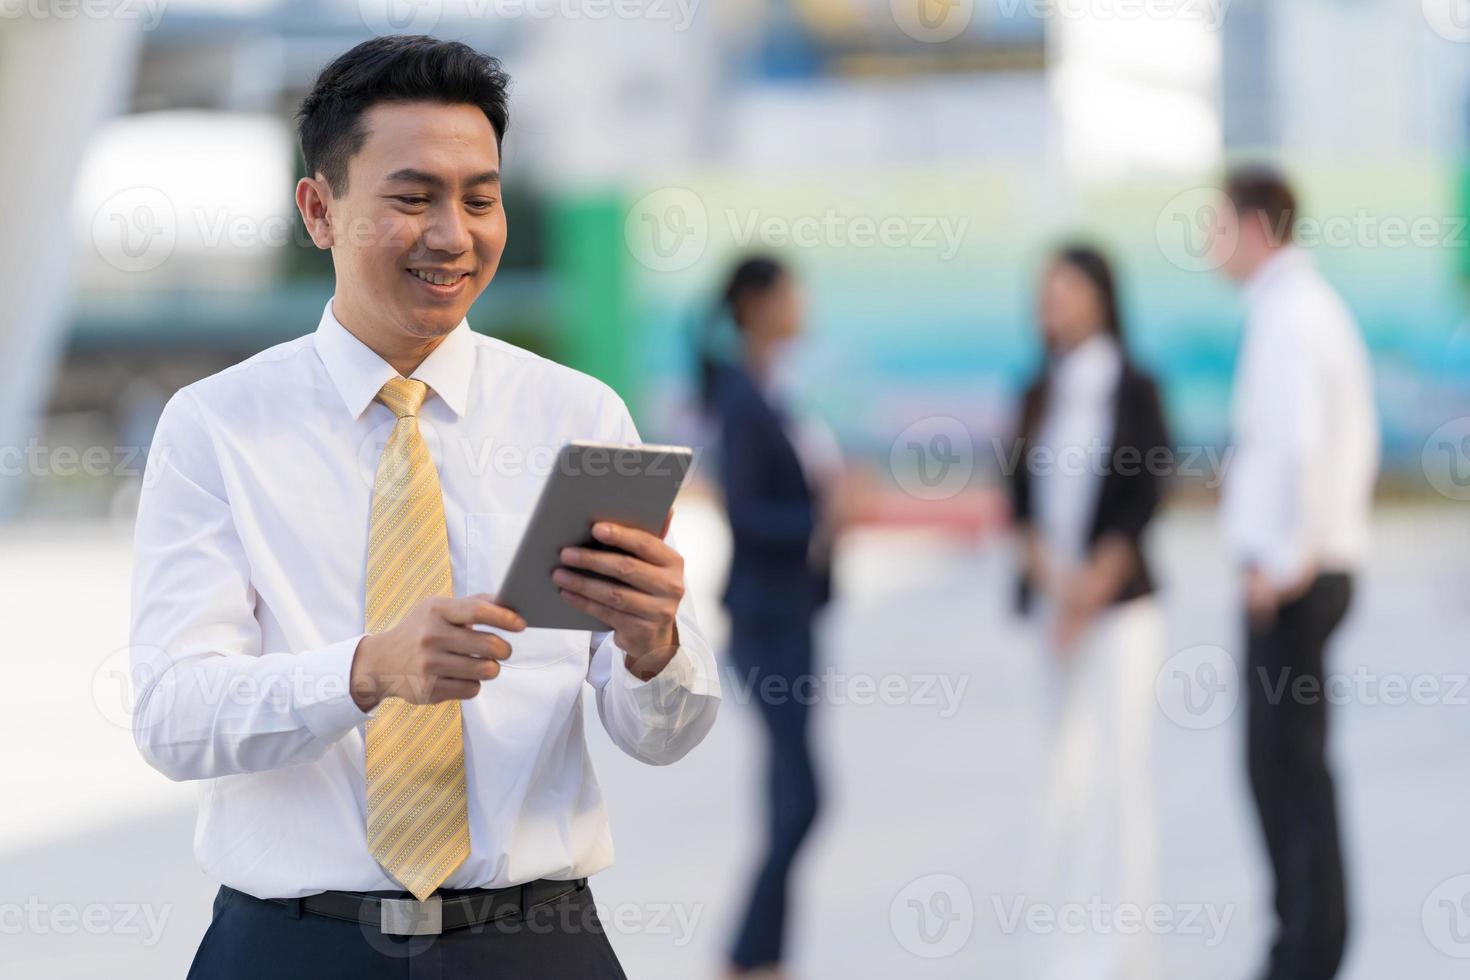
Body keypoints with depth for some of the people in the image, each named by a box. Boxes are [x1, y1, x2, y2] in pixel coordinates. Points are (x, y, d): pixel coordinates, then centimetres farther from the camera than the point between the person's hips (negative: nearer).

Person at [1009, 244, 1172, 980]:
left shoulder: (1133, 388, -2)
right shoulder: (1040, 395, 11)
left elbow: (1145, 496, -7)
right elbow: (1023, 495, 6)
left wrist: (1096, 581, -14)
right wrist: (1051, 572, -10)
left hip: (1120, 603, -5)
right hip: (1057, 607, 5)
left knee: (1117, 766, -8)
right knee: (1072, 773, 6)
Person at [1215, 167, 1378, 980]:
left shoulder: (1285, 319, -15)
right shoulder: (1317, 306, 15)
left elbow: (1298, 445, -26)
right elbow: (1358, 441, 21)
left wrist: (1284, 561, -20)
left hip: (1287, 578, -10)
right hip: (1315, 564, 10)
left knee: (1290, 763, -5)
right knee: (1286, 764, 13)